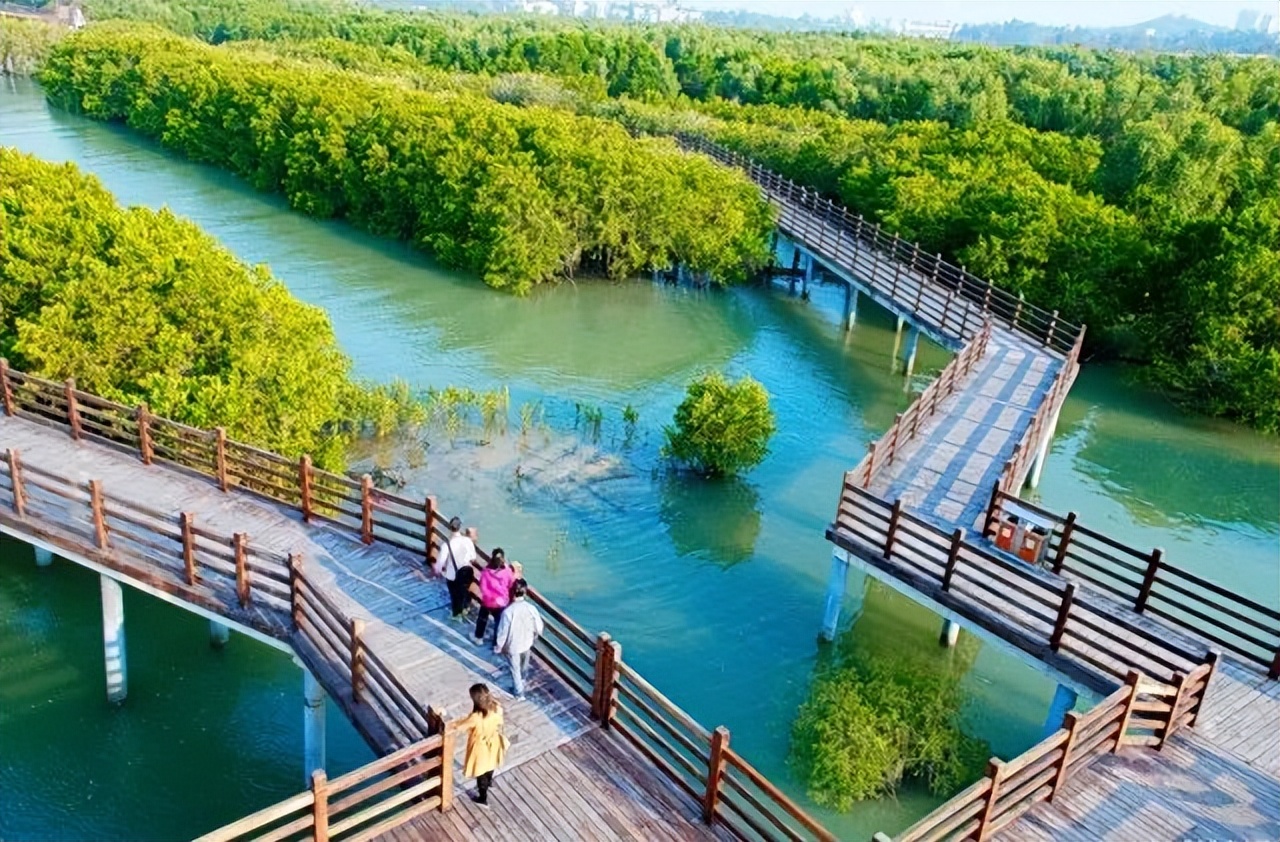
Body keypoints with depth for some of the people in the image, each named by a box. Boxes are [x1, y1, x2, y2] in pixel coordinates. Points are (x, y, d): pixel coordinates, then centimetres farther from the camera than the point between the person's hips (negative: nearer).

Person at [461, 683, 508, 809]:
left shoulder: (476, 717, -42)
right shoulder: (496, 708, -24)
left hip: (481, 748, -5)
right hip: (493, 743, 5)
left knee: (480, 773, 21)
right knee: (490, 764, 36)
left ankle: (483, 798, 43)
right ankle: (489, 781, 65)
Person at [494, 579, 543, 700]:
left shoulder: (508, 611, -32)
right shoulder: (531, 608, -22)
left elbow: (503, 632, -21)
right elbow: (539, 627, -9)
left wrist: (498, 648, -4)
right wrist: (533, 638, 14)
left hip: (513, 646, -4)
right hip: (527, 643, 4)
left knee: (515, 669, 20)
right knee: (523, 667, 31)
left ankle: (519, 693, 34)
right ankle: (521, 683, 55)